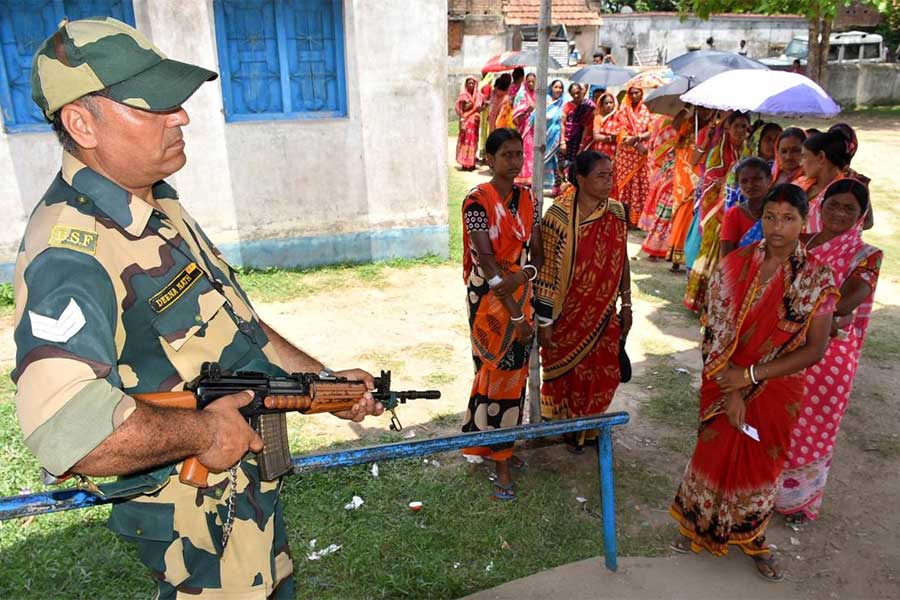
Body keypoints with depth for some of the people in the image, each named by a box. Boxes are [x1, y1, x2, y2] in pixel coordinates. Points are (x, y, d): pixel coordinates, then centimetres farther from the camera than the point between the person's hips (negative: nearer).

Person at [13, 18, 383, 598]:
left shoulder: (160, 205, 4)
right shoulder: (70, 252, -28)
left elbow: (235, 325, 11)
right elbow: (65, 427, -42)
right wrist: (203, 431, -28)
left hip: (248, 474, 9)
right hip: (196, 517, -9)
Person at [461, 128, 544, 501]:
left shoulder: (528, 200, 7)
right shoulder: (477, 201, -12)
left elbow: (537, 253, 5)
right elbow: (486, 259, -17)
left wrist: (524, 274, -19)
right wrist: (514, 314, -19)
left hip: (522, 294, 6)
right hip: (489, 297, -6)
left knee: (514, 372, 11)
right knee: (497, 371, -3)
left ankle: (499, 446, 29)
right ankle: (501, 463, 8)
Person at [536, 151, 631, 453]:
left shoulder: (616, 212, -3)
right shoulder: (559, 215, -17)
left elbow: (622, 261, 7)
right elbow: (546, 270, -15)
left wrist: (626, 305, 9)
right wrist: (544, 321, -13)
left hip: (603, 313, 4)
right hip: (567, 315, -4)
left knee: (603, 374, 11)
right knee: (565, 374, 14)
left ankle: (587, 427, 36)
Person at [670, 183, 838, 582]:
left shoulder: (817, 277, -11)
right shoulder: (735, 265, -10)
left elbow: (815, 349, -12)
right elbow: (716, 332, -11)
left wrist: (751, 375, -16)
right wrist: (730, 393, -16)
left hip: (777, 390, 0)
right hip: (724, 383, 0)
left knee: (762, 463, 16)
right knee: (715, 454, 14)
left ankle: (753, 538, 41)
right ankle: (700, 526, 39)